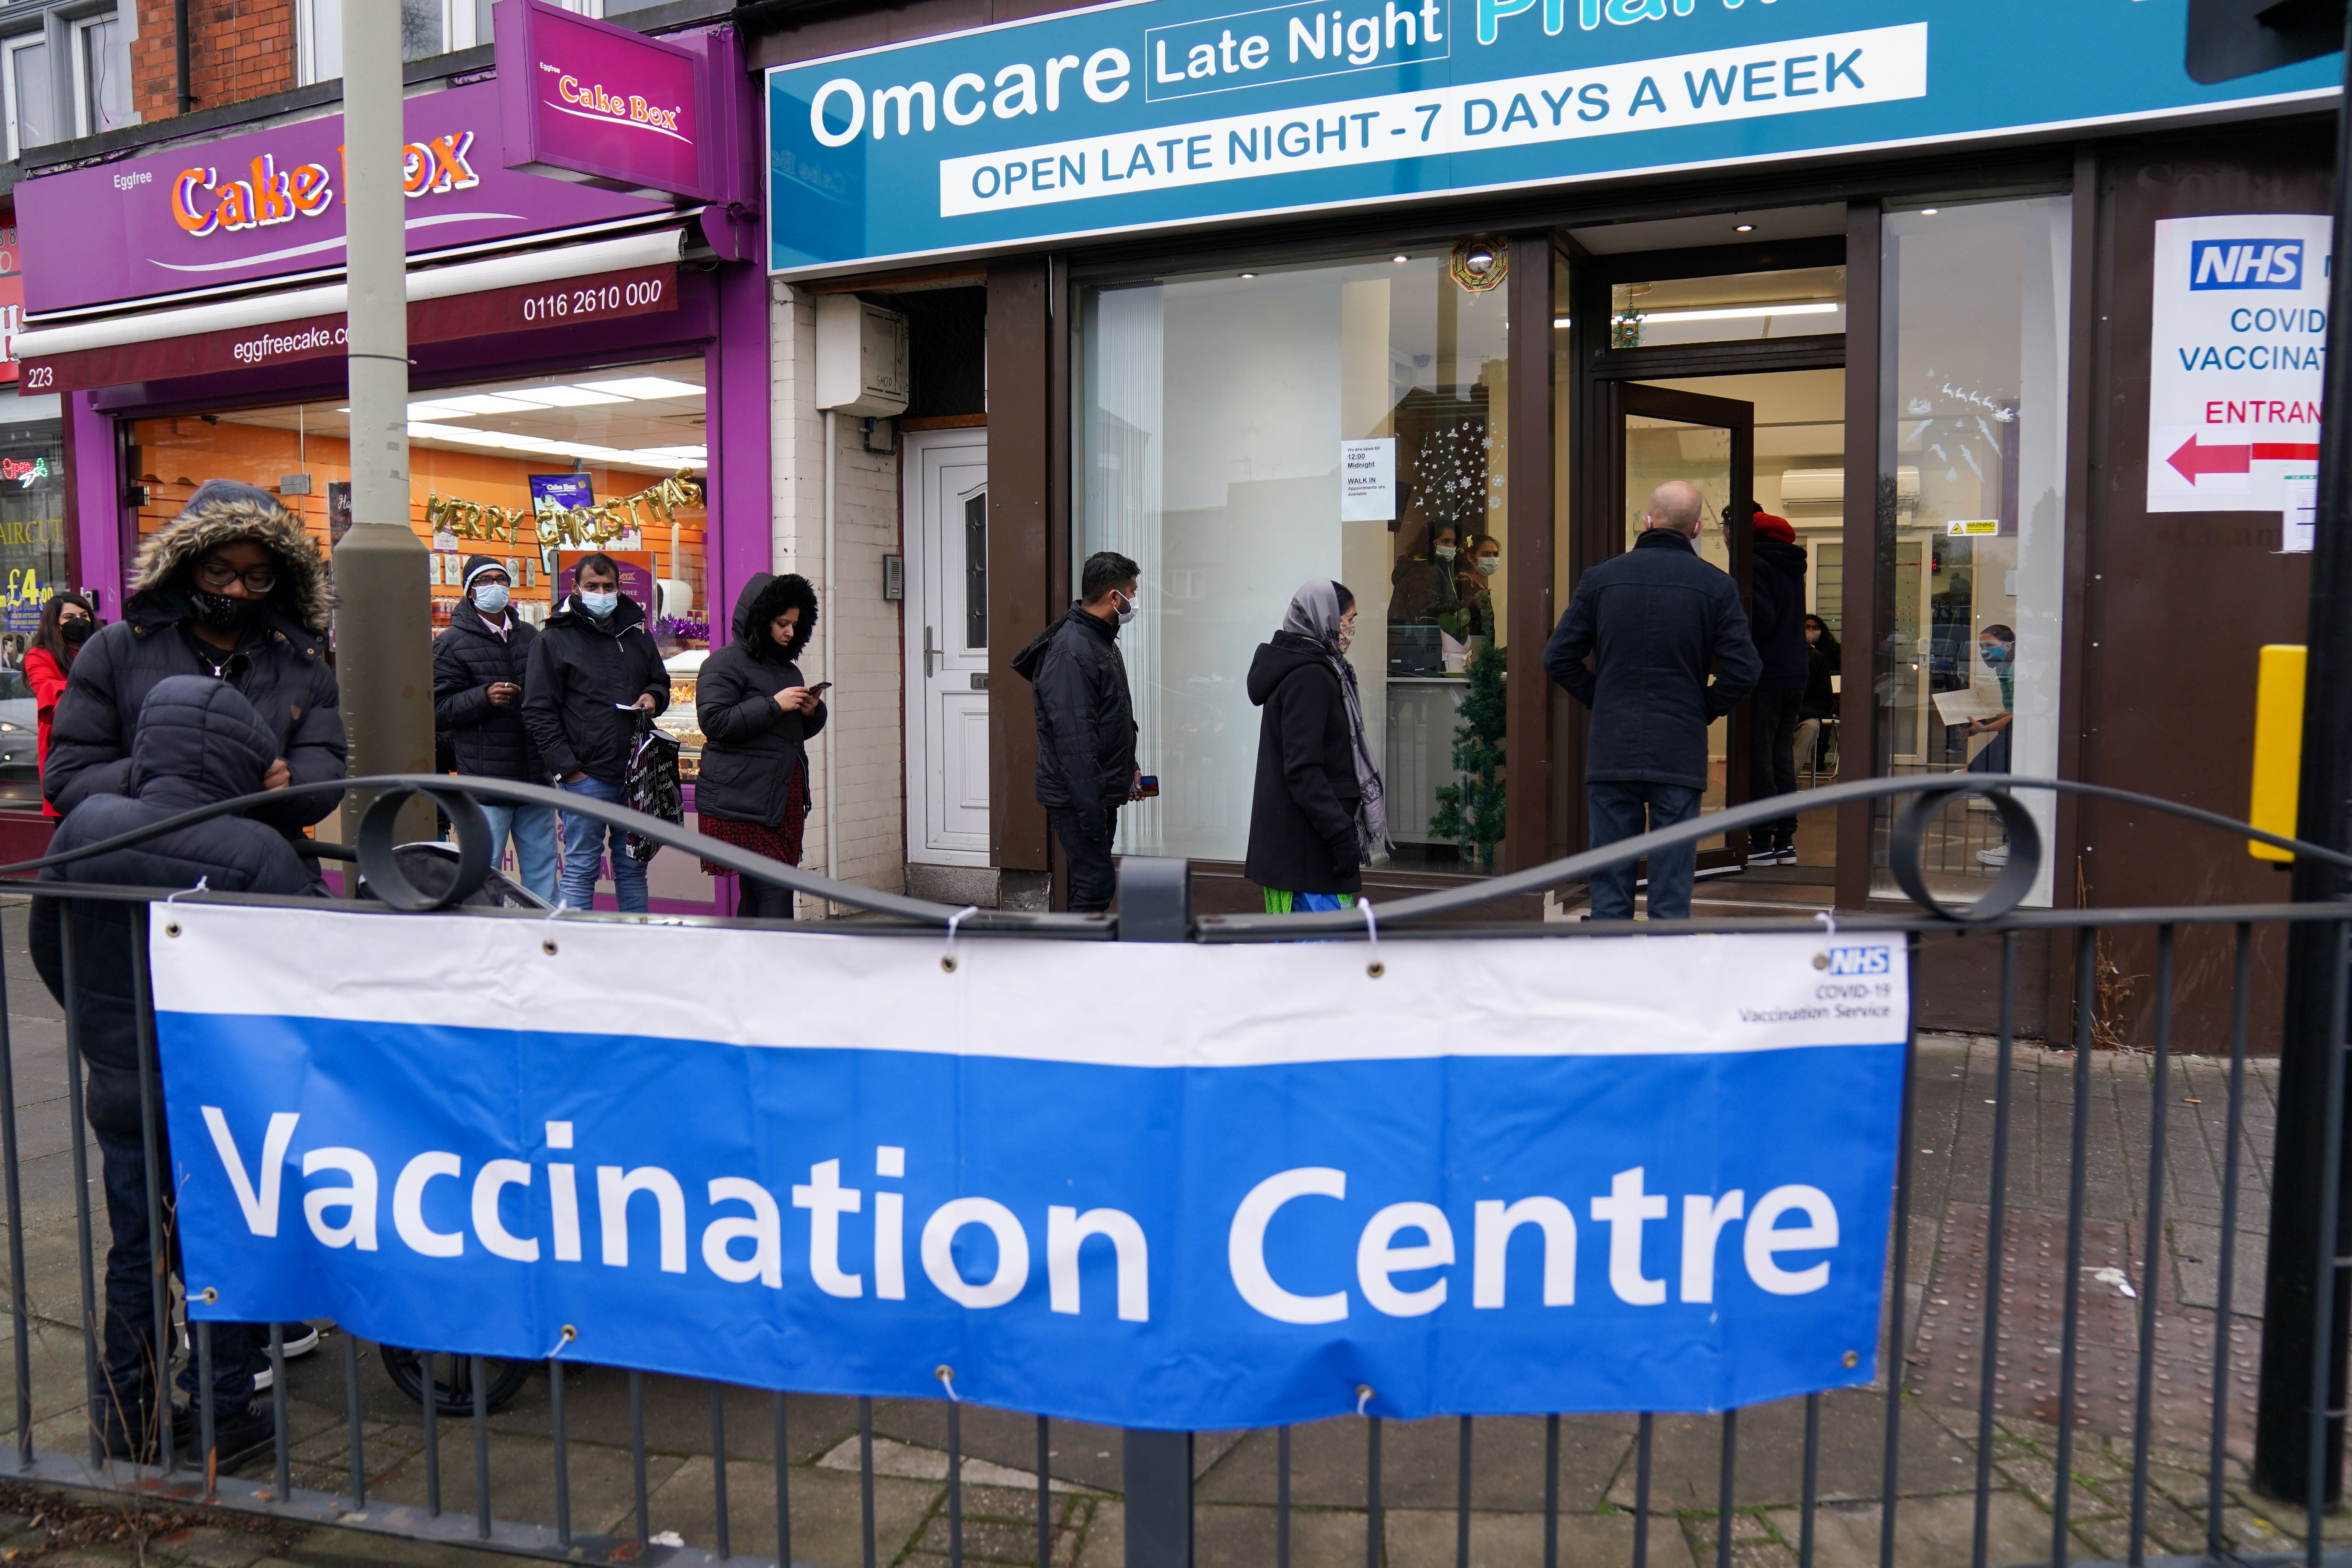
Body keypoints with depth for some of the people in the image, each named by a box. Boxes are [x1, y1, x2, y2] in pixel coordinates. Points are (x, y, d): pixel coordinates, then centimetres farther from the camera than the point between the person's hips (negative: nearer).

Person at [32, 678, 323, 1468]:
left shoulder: (83, 827, -6)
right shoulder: (260, 852, -21)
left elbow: (48, 948, 7)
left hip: (121, 1093, 4)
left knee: (135, 1255, 19)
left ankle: (129, 1416, 30)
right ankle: (221, 1416, 21)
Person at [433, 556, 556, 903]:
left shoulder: (530, 636, 16)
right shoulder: (451, 643, 0)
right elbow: (439, 711, -7)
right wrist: (484, 698, -22)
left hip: (536, 776, 5)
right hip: (485, 781, -5)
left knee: (542, 867, 11)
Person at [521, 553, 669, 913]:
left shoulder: (636, 635, 15)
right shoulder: (553, 639, 0)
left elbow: (660, 681, 28)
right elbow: (538, 712, -4)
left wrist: (654, 697, 2)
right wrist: (567, 769, -11)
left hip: (635, 774, 5)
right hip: (585, 777, -5)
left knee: (633, 868, 12)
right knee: (581, 870, -1)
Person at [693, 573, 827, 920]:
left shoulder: (787, 668, 22)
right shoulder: (725, 663, -5)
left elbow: (799, 731, 31)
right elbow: (714, 721, -17)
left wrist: (812, 712, 8)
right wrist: (774, 705, -17)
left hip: (785, 801, 8)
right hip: (742, 804, -8)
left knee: (757, 895, 11)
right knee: (774, 893, -13)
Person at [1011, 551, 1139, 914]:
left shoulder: (1102, 640, 14)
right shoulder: (1071, 650, -19)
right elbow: (1073, 739, -24)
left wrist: (1127, 770, 18)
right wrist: (1090, 810, -25)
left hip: (1101, 793, 10)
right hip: (1078, 798, -10)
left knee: (1092, 884, 14)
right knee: (1095, 885, -9)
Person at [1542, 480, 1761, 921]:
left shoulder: (1599, 578, 2)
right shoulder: (1716, 586, -1)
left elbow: (1557, 658, 2)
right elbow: (1744, 669, -6)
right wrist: (1704, 710, 9)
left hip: (1611, 753, 1)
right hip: (1680, 755, -1)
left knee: (1609, 888, 8)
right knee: (1672, 891, 5)